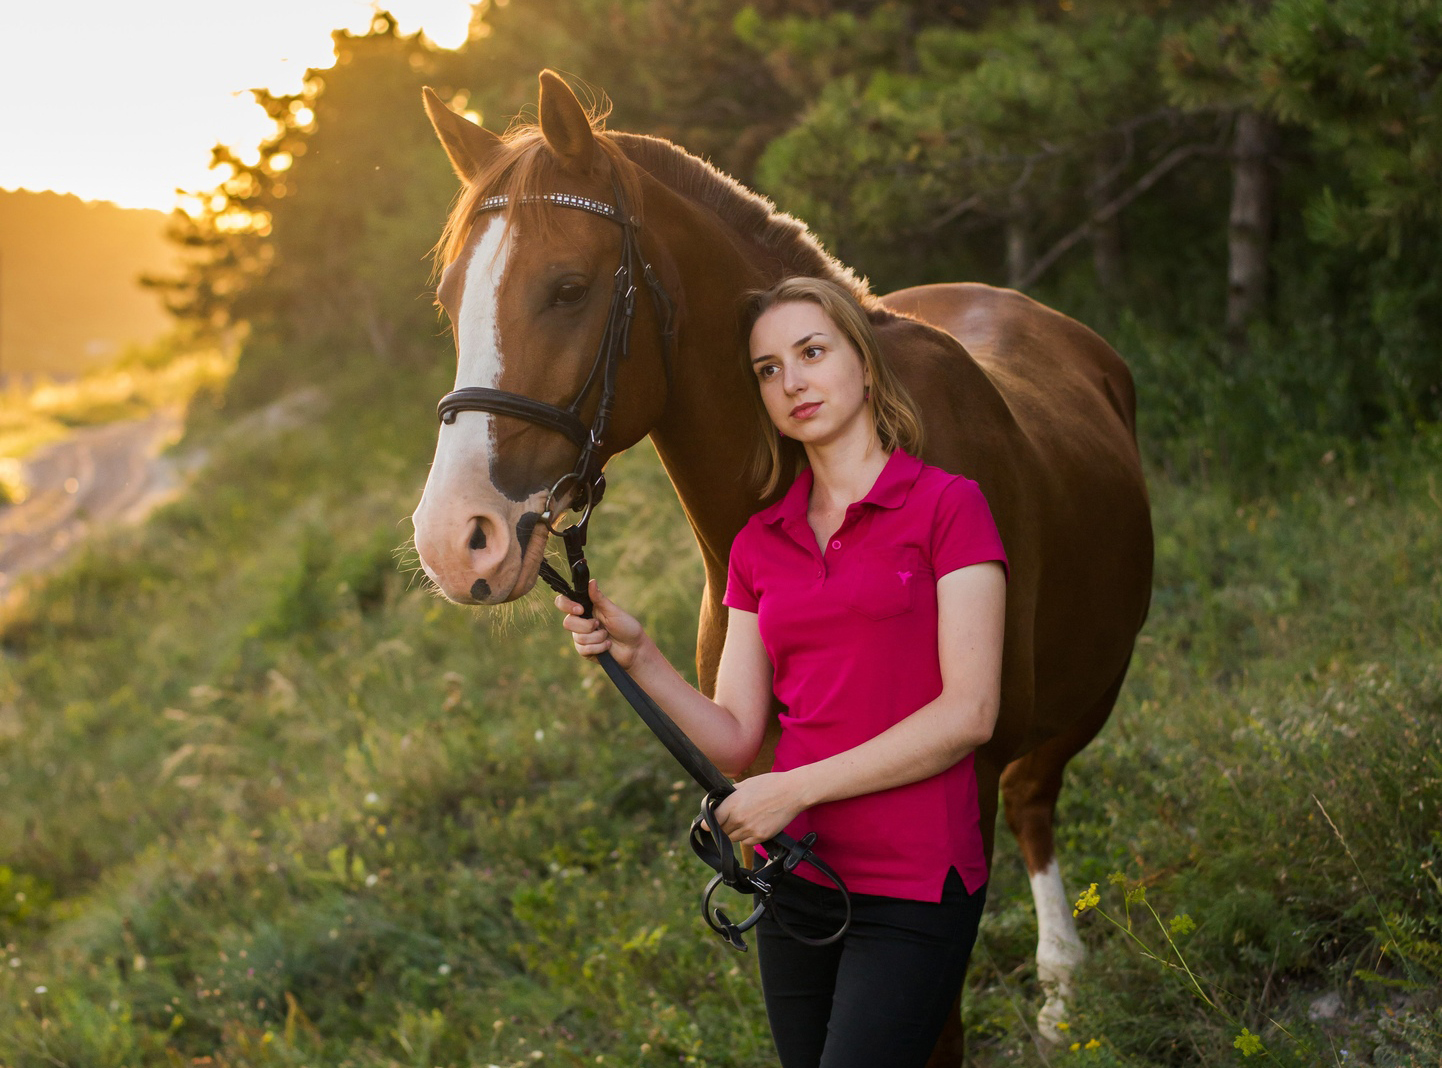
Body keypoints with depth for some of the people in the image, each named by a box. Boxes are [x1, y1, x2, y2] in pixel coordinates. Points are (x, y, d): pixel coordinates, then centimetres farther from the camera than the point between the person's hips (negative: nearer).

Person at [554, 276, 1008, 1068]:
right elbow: (735, 741, 8)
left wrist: (797, 788, -14)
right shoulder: (759, 544, 11)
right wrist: (637, 657, -8)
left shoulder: (947, 506, -4)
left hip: (913, 883, -5)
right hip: (796, 877, 6)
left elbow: (969, 712, -12)